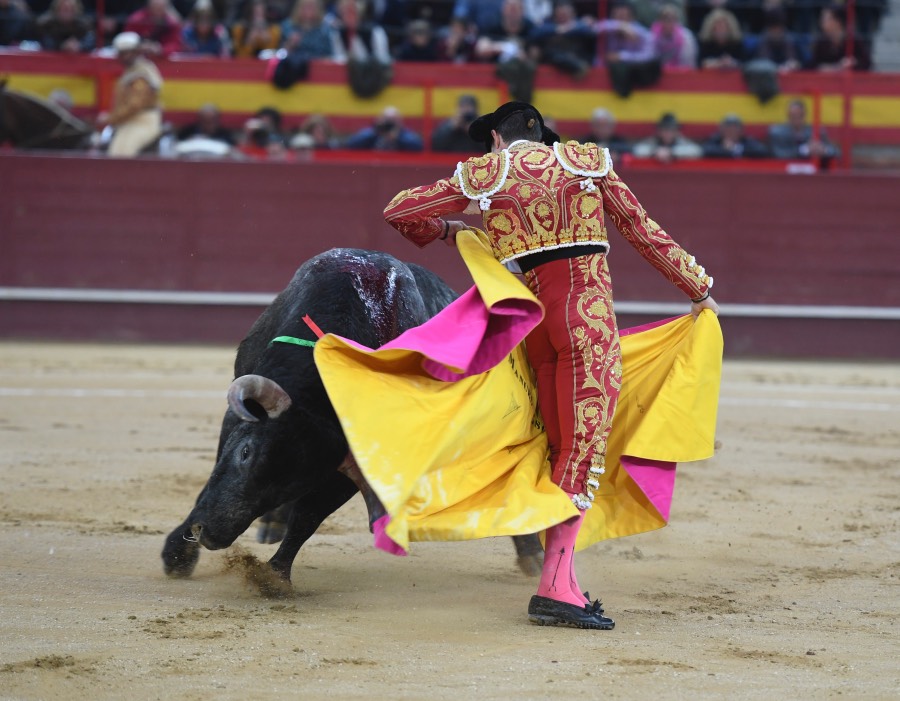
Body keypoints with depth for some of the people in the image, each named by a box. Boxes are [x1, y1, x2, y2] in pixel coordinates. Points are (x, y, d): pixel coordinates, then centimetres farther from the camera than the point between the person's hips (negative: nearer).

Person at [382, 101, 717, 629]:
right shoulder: (586, 160, 12)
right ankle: (556, 587, -17)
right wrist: (698, 287, 24)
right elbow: (643, 229, 15)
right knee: (586, 448, -8)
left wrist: (447, 230, 36)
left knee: (564, 449, 12)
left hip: (533, 318, 3)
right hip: (588, 309, -3)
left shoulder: (484, 173, 12)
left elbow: (399, 210, 16)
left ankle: (561, 584, 9)